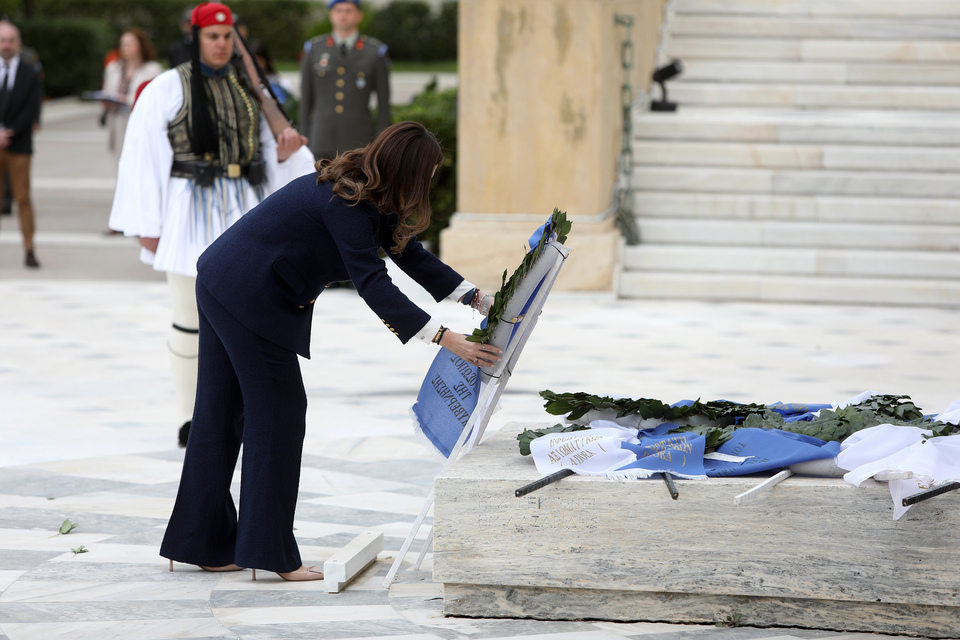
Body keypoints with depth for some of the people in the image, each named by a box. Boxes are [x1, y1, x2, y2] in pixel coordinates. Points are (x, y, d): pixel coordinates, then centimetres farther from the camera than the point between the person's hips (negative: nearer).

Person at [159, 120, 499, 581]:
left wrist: (476, 298, 10)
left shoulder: (369, 197, 7)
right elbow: (371, 282, -29)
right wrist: (444, 338, -33)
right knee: (277, 414, -4)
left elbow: (410, 254, 15)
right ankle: (272, 553, 0)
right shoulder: (345, 202, -23)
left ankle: (201, 544, 18)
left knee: (221, 414, 12)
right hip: (249, 297, -10)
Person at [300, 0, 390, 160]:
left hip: (359, 141, -1)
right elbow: (305, 97, 11)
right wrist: (305, 136, 8)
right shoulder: (313, 49, 8)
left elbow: (384, 100, 5)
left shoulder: (375, 52, 4)